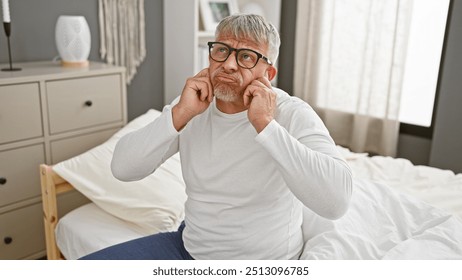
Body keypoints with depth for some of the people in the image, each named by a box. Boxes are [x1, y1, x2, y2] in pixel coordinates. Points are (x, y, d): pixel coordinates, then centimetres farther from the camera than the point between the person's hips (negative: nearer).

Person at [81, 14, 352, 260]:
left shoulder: (293, 115, -17)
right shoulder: (192, 107, -4)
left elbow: (336, 201, -32)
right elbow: (123, 168, -10)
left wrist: (265, 124, -32)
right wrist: (180, 114, -21)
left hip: (260, 263, -4)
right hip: (188, 246, 5)